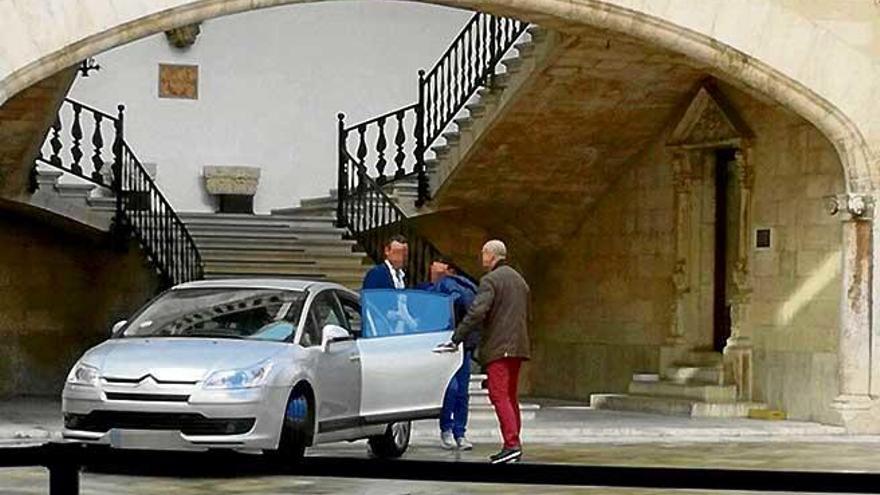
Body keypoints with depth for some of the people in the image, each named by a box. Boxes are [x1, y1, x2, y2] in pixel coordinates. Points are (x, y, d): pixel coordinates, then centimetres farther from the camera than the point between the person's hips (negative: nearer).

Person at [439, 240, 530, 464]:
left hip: (498, 347, -9)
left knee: (499, 395, -11)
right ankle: (513, 445, 14)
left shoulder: (490, 280, -10)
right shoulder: (519, 279, 20)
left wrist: (456, 339, -19)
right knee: (511, 396, 13)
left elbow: (476, 313, -20)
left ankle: (511, 444, -21)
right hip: (517, 346, 9)